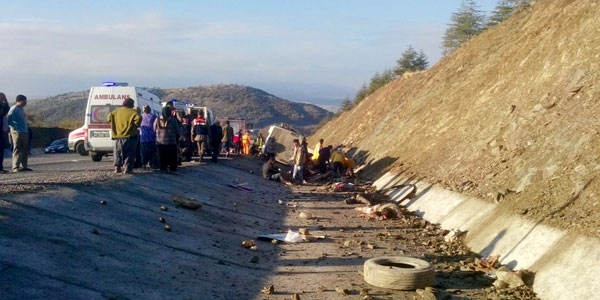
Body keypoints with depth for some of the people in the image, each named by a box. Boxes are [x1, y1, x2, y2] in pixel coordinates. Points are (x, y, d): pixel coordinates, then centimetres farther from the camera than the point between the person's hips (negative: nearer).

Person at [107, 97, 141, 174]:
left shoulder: (116, 111, 9)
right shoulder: (132, 112, -8)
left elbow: (109, 117, 11)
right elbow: (138, 118, -22)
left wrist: (116, 126, 17)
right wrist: (136, 125, -7)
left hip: (118, 136, 5)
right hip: (130, 136, -5)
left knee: (118, 152, 19)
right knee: (130, 153, 2)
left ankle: (117, 167, 20)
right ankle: (127, 169, -4)